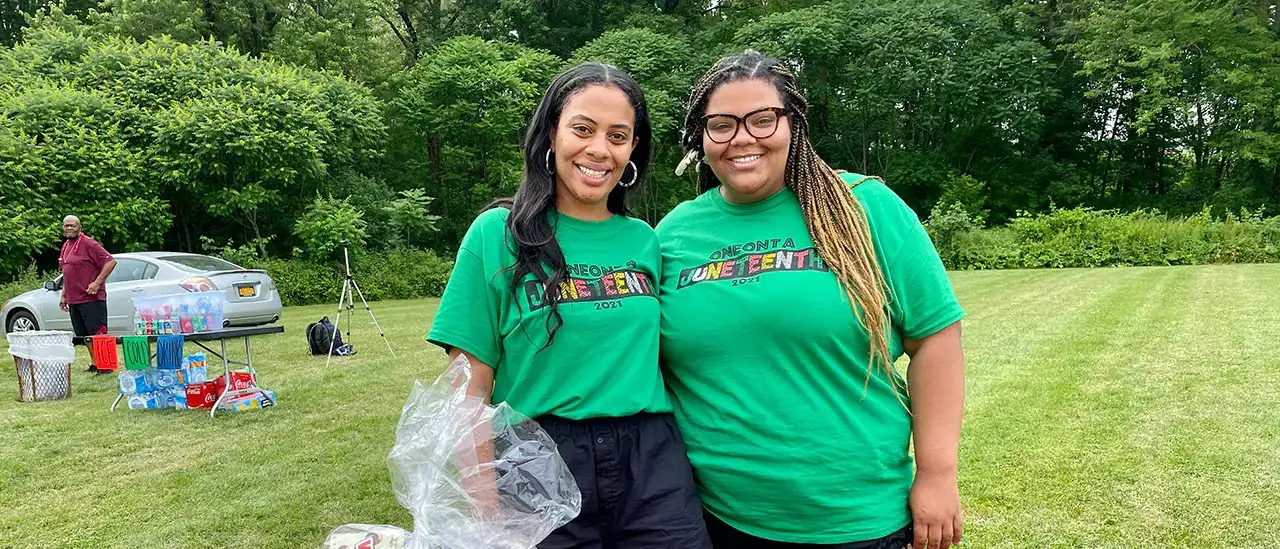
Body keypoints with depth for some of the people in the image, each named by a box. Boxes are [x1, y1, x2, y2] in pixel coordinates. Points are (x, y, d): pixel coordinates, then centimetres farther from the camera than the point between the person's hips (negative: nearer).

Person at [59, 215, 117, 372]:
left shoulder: (88, 244, -9)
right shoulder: (65, 247, 18)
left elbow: (111, 261, -16)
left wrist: (97, 283, -21)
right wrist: (64, 295, 23)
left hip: (91, 299, -9)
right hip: (73, 300, 9)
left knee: (98, 333, -8)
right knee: (85, 335, 14)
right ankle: (94, 363, 23)